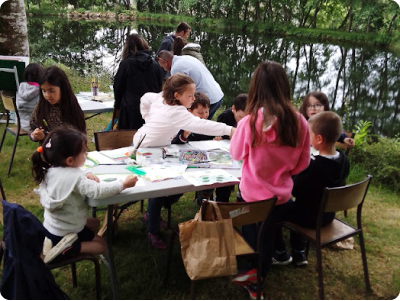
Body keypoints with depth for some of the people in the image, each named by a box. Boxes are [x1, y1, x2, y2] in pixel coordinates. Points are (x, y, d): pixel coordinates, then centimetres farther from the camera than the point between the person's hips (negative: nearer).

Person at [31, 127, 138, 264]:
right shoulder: (75, 177, -30)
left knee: (94, 223, 28)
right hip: (67, 232, -7)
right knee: (102, 245, 13)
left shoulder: (50, 170, -6)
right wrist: (123, 184, -29)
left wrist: (86, 178, -9)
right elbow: (97, 191, -39)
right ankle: (70, 248, -10)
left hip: (50, 226, 7)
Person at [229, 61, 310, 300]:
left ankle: (250, 274, 39)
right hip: (281, 195, 3)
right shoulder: (300, 122, -15)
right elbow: (302, 164, -1)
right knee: (268, 237, 25)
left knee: (251, 237, 27)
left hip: (252, 195, -3)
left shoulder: (249, 122, -22)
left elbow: (236, 154, -1)